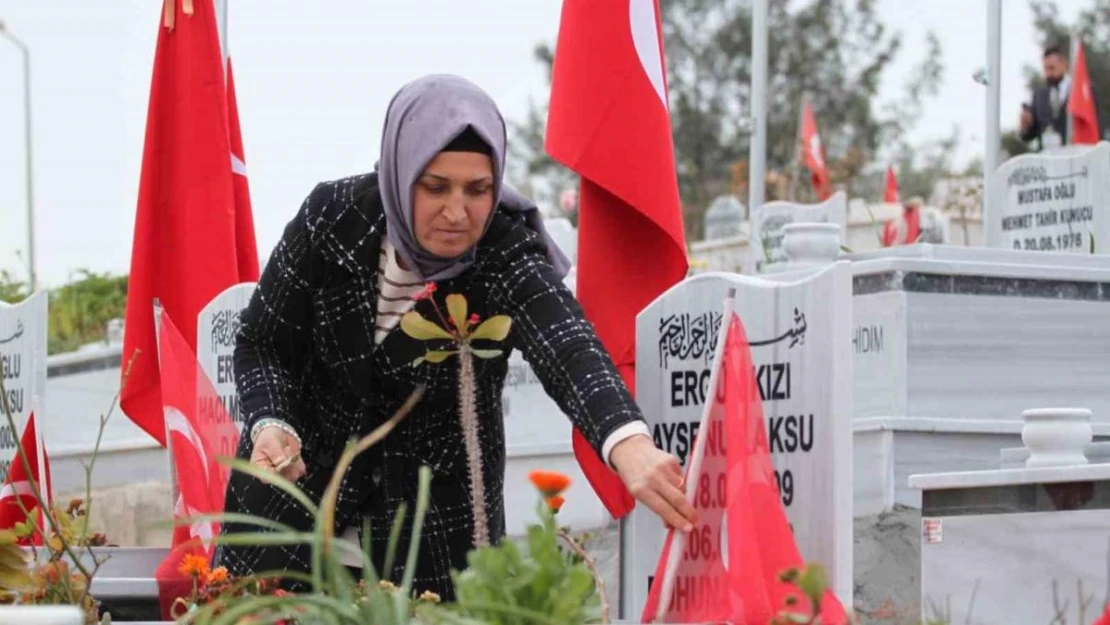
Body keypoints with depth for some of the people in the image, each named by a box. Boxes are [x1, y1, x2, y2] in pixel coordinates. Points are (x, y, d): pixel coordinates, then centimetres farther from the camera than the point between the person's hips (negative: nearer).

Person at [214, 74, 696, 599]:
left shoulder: (507, 255, -22)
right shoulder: (332, 218, -15)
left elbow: (566, 345, -42)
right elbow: (261, 344, -3)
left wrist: (629, 444, -61)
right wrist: (270, 425, -25)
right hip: (299, 494, 2)